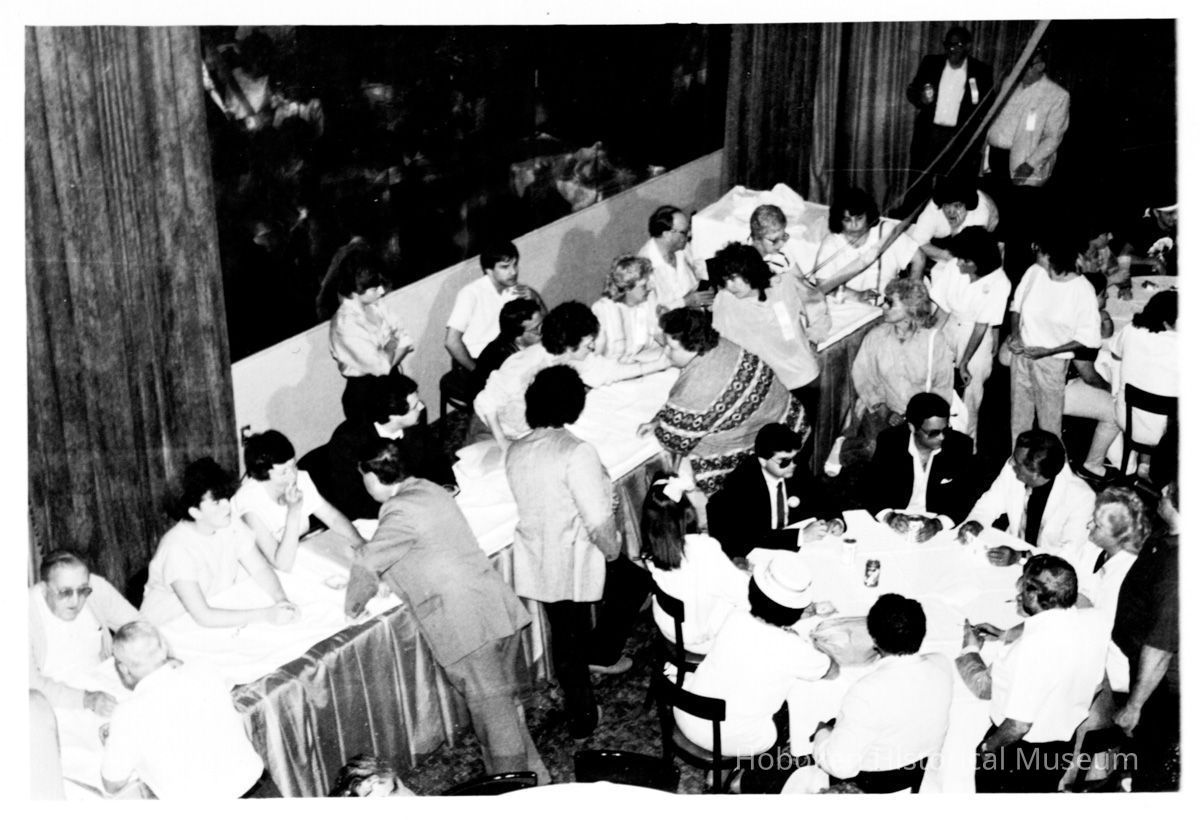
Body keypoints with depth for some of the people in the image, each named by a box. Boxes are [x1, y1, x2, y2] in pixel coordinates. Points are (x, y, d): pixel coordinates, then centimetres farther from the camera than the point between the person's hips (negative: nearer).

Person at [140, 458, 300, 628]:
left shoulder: (230, 524, -8)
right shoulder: (178, 548, -27)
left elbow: (261, 569, -3)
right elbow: (202, 616, -30)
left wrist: (282, 600, -23)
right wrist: (267, 615, -32)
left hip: (219, 613, 6)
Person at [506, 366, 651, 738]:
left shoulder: (515, 452, 1)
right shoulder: (577, 452, -22)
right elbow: (599, 521, -24)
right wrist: (613, 551, -5)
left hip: (535, 563, 7)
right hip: (576, 560, -7)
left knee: (565, 638, 20)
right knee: (636, 578, 21)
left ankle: (581, 717, 31)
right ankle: (602, 652, 22)